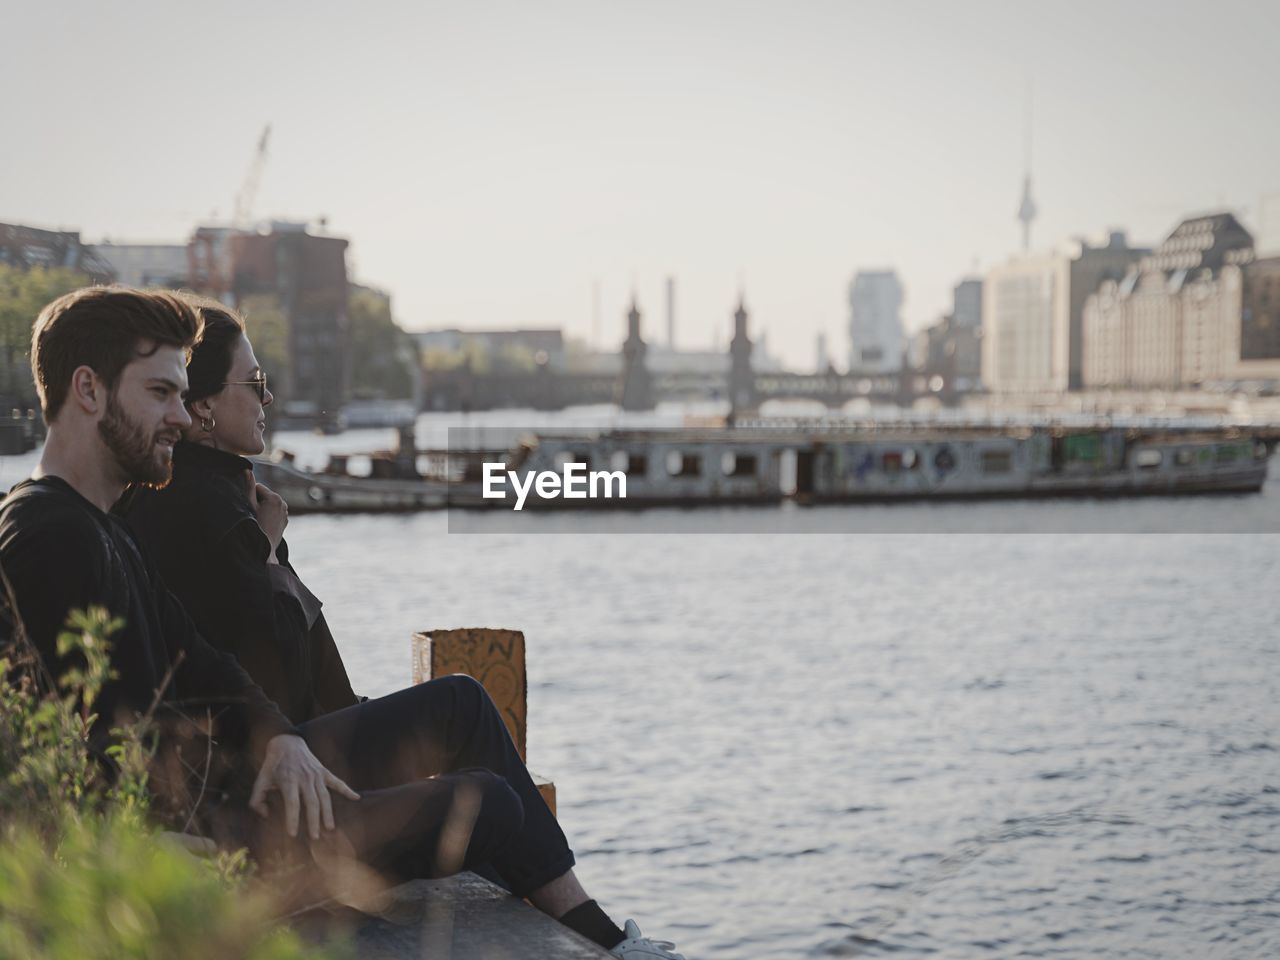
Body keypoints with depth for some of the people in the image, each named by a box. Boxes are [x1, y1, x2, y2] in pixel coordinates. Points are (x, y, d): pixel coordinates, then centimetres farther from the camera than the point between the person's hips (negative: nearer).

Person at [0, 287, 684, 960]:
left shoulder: (102, 527, 15)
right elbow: (109, 739, -25)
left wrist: (277, 736, -4)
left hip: (208, 780, 11)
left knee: (458, 705, 14)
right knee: (481, 805, -11)